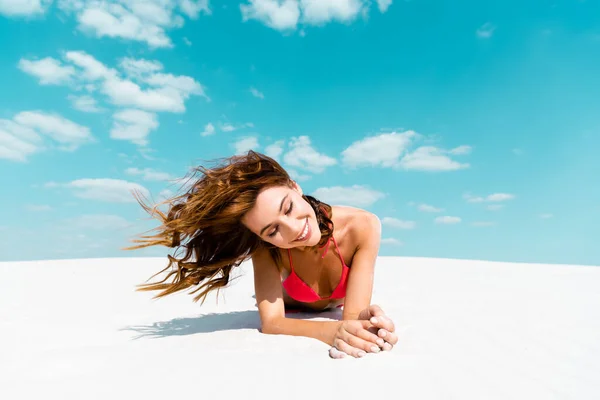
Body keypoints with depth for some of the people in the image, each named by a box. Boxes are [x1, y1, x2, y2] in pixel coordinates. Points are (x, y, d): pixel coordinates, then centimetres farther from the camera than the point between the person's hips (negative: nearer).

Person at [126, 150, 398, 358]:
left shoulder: (363, 227, -41)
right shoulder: (267, 248, -40)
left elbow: (352, 314, -41)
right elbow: (271, 323, -45)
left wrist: (363, 320, -64)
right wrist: (337, 331, -62)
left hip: (339, 305, 0)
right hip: (294, 311, 0)